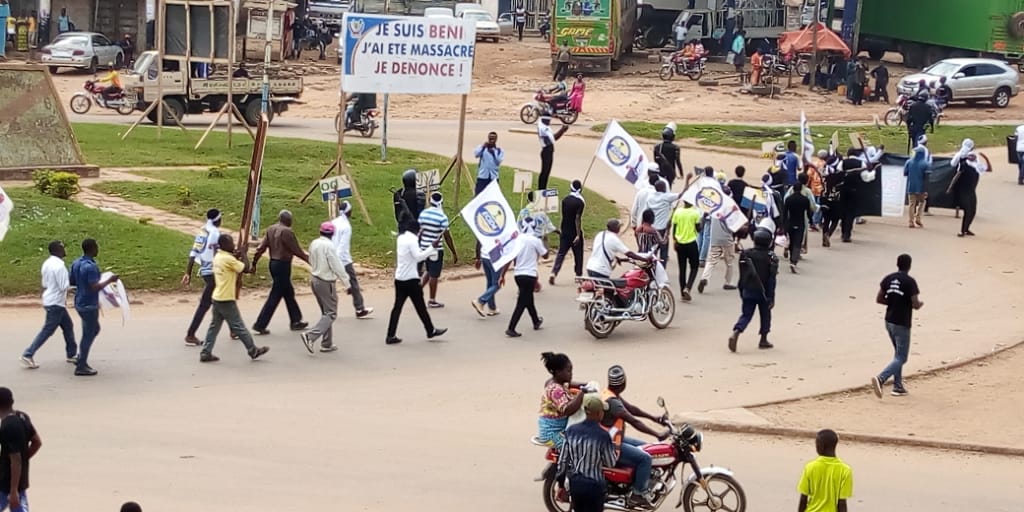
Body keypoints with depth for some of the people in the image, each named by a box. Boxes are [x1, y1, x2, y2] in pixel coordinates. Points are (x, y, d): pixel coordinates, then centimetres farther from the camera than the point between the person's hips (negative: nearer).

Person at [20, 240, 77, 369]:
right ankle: (28, 355, -4)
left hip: (49, 300, 10)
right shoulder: (59, 266, -21)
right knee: (47, 331, -4)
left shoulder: (47, 263, 7)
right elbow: (64, 287, -22)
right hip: (56, 303, -10)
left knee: (68, 326, 18)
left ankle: (71, 354, 26)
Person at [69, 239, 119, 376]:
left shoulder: (76, 263, 4)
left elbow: (71, 281, 12)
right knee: (88, 335, 1)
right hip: (89, 305, -9)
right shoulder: (90, 267, -24)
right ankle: (81, 367, 6)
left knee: (94, 329, 25)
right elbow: (95, 287, -28)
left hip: (80, 303, 9)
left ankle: (81, 359, 28)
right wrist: (109, 280, -17)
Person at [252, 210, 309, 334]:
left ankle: (295, 321, 26)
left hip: (273, 263, 9)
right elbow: (296, 250, -15)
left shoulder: (270, 230, 7)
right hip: (283, 265, -9)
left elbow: (261, 248, 6)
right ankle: (260, 324, -4)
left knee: (288, 293, 19)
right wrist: (308, 259, -5)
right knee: (275, 296, -3)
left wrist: (254, 263, 9)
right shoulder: (287, 232, -17)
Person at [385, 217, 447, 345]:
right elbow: (418, 256, -22)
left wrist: (431, 250, 16)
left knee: (397, 306, 5)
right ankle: (431, 331, 19)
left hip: (399, 278, 7)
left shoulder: (401, 238, 12)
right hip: (411, 279, -7)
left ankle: (391, 336, 0)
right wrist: (432, 247, -20)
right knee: (420, 305, 6)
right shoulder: (411, 240, -14)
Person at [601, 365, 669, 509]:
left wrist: (654, 418, 6)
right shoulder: (612, 402, -27)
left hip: (612, 438, 11)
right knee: (645, 458, -18)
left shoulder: (610, 394, 5)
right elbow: (634, 421, -29)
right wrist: (658, 435, -28)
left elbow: (631, 408, 10)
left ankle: (644, 487, 21)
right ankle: (637, 495, -10)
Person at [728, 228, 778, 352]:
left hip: (748, 291, 2)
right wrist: (771, 298, -8)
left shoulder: (746, 254, -3)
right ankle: (763, 340, 22)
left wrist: (742, 292, 14)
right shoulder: (770, 257, -11)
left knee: (746, 314, 5)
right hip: (763, 292, -2)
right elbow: (771, 280, -12)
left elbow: (742, 276, 4)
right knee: (765, 315, 16)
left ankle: (735, 333, -19)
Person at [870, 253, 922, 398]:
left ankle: (898, 386, 20)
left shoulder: (888, 279, 2)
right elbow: (915, 305, -16)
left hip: (889, 321, 7)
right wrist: (920, 304, 6)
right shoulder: (910, 282, -16)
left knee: (899, 354, 21)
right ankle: (880, 379, -23)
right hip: (902, 324, -7)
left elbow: (879, 299, 6)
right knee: (901, 358, -3)